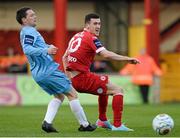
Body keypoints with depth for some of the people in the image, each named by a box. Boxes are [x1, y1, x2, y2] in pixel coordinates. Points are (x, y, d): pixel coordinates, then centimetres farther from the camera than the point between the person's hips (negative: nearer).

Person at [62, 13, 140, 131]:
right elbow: (106, 54, -24)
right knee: (118, 90, -5)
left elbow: (64, 57, 23)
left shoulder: (76, 36, 16)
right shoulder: (91, 38, -11)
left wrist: (69, 76, 22)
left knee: (105, 87, 32)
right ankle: (117, 125, -11)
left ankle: (102, 120, 35)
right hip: (83, 78, -9)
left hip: (73, 80, 9)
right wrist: (127, 59, -23)